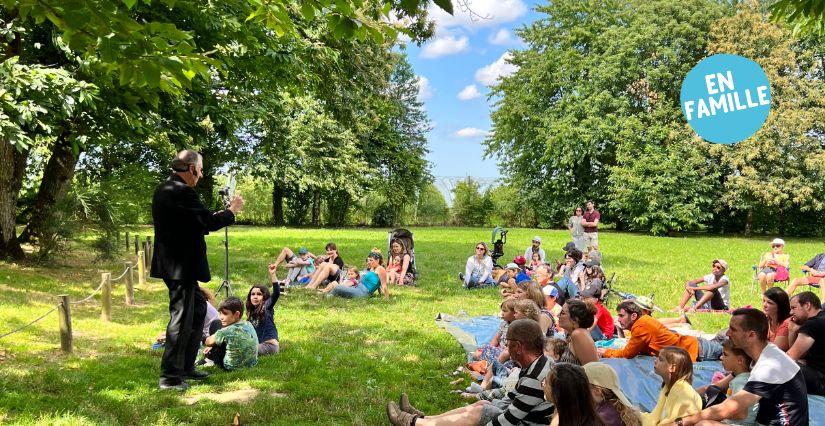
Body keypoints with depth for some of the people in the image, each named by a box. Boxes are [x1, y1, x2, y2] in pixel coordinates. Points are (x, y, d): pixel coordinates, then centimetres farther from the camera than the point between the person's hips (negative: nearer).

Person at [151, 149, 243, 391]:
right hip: (181, 267, -11)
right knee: (182, 319, -2)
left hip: (176, 264, 11)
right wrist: (231, 211, -3)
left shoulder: (163, 189, 13)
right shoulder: (182, 192, -19)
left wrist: (220, 215, 15)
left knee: (198, 310, 20)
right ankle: (170, 377, 8)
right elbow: (208, 221, -18)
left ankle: (186, 367, 29)